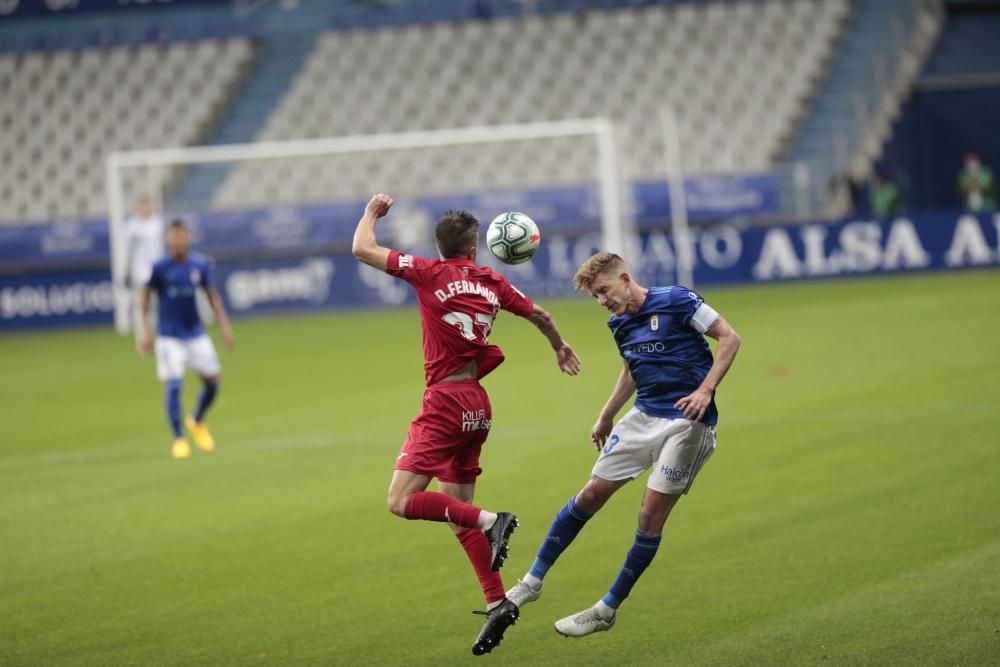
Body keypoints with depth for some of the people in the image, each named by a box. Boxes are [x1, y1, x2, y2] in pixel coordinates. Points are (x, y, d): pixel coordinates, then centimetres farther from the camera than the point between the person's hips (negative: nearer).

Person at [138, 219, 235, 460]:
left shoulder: (200, 265, 0)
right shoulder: (159, 268, -9)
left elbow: (212, 296, 10)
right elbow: (144, 300, -4)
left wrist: (224, 326, 4)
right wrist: (145, 331, -13)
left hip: (196, 334, 4)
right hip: (169, 337, -4)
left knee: (212, 382, 3)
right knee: (173, 386, -11)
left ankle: (197, 422, 30)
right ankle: (178, 439, 0)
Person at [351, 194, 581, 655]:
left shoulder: (430, 272, -6)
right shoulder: (491, 282, 10)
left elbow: (362, 249, -3)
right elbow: (539, 315, 23)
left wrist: (372, 213, 17)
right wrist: (561, 348, 43)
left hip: (446, 400, -7)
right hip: (476, 405, 7)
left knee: (402, 501, -10)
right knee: (458, 512, 14)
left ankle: (491, 521, -24)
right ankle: (496, 603, 7)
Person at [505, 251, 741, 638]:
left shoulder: (676, 301, -12)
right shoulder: (620, 325, 8)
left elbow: (729, 338, -12)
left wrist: (705, 391, -20)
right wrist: (606, 417, 27)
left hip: (686, 423, -7)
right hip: (644, 417, 7)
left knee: (651, 515, -5)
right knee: (592, 494, 5)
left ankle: (607, 611, 5)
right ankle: (533, 581, 16)